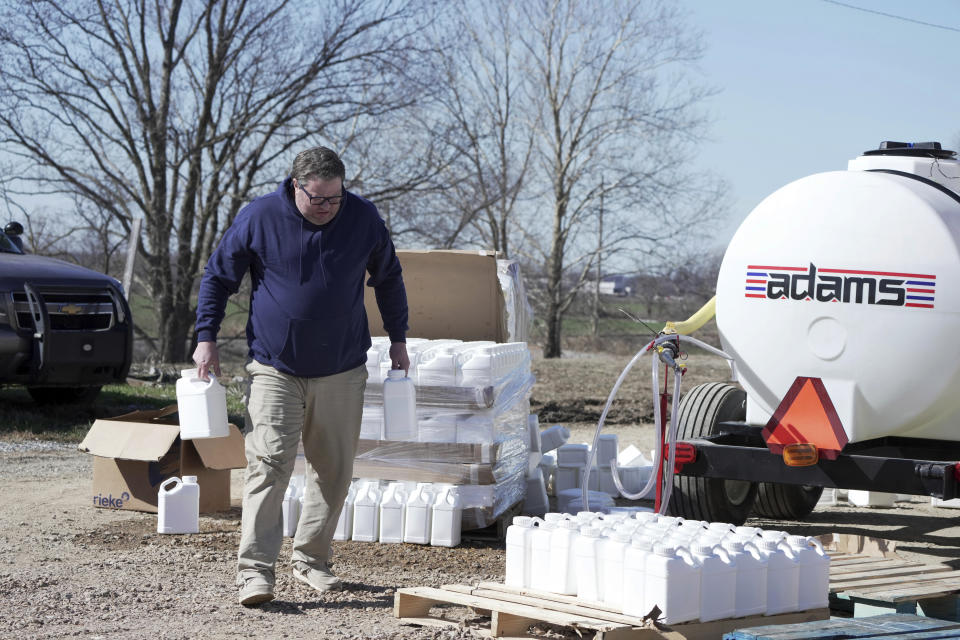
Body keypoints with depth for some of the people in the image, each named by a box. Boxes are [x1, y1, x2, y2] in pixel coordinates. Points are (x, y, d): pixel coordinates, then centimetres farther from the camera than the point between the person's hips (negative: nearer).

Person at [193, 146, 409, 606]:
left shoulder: (363, 218, -1)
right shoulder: (259, 218, -7)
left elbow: (388, 280, 14)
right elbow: (217, 276, 4)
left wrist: (398, 340, 16)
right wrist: (206, 337, -1)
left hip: (342, 370, 3)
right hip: (274, 368, -3)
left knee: (334, 469, 7)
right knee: (268, 463, -13)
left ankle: (311, 560, 21)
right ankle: (255, 569, -14)